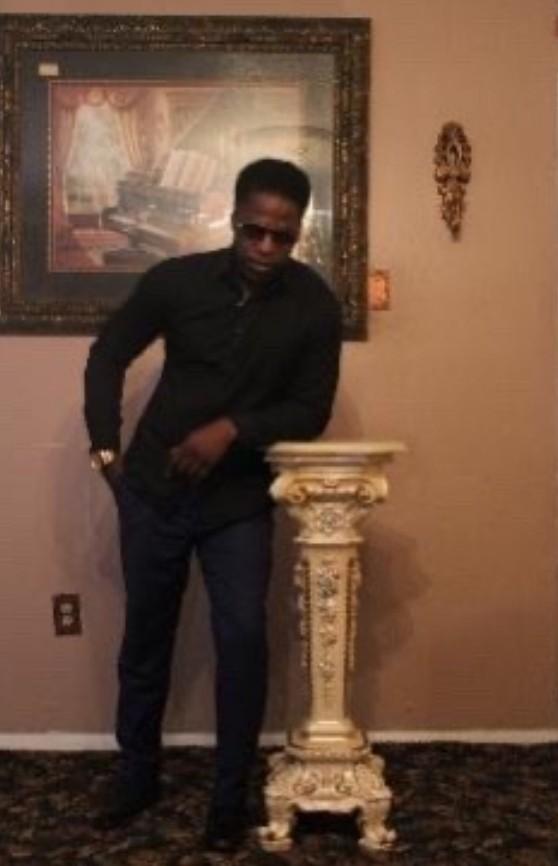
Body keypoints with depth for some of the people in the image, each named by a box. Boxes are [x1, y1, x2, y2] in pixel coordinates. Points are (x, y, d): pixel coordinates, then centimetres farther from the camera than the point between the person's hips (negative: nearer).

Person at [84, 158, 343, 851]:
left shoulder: (315, 306, -8)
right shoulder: (176, 280, -8)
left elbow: (311, 411, -6)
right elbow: (107, 357, 4)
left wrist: (232, 428, -22)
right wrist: (106, 448, -2)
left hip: (240, 499, -1)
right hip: (153, 488, 1)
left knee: (243, 638, -7)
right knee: (145, 635, 12)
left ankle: (230, 795, 11)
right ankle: (138, 773, 31)